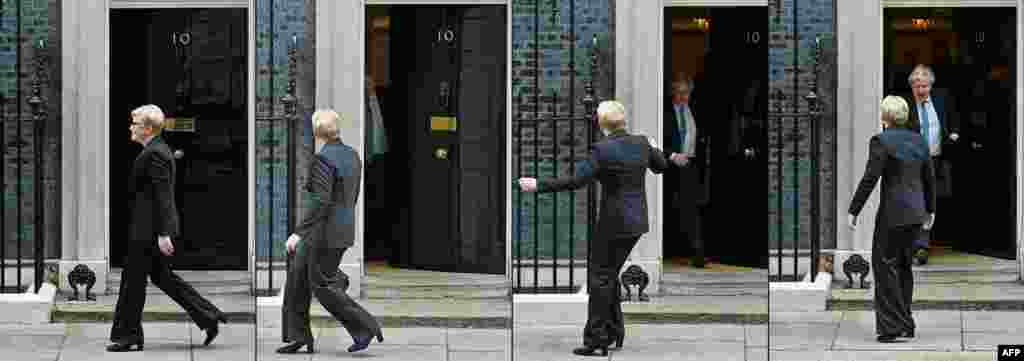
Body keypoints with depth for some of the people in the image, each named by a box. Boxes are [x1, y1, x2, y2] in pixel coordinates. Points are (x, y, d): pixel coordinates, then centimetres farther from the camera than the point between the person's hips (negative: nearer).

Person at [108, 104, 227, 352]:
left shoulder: (154, 154, -17)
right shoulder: (159, 150, 15)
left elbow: (162, 196, -22)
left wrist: (163, 234, -23)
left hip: (148, 229, -11)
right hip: (154, 227, 11)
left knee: (133, 280, -2)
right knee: (161, 276, 15)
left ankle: (127, 336, 6)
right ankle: (208, 317, 14)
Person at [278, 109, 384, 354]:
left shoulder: (322, 159, -17)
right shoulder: (351, 155, 10)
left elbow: (322, 202, -25)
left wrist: (299, 233, -24)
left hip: (326, 232, -9)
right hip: (344, 228, 9)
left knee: (323, 286, 0)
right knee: (297, 278, 14)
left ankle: (365, 327, -1)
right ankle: (297, 335, 15)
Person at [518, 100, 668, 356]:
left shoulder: (602, 150, -17)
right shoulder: (641, 144, 3)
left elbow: (575, 181, -22)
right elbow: (661, 166, 21)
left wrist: (538, 185, -16)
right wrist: (653, 148, 42)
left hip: (614, 223, -7)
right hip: (637, 221, 7)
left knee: (600, 278, 1)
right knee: (610, 274, 20)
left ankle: (596, 341, 1)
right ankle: (614, 333, 24)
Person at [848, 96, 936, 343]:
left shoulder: (881, 141, -11)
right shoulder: (919, 140, 9)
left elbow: (869, 179, -14)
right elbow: (930, 178, 15)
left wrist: (854, 211, -9)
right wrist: (930, 210, 25)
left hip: (893, 212, -7)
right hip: (916, 211, 7)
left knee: (885, 265, -1)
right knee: (903, 264, 16)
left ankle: (893, 326, -5)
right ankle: (905, 324, 19)